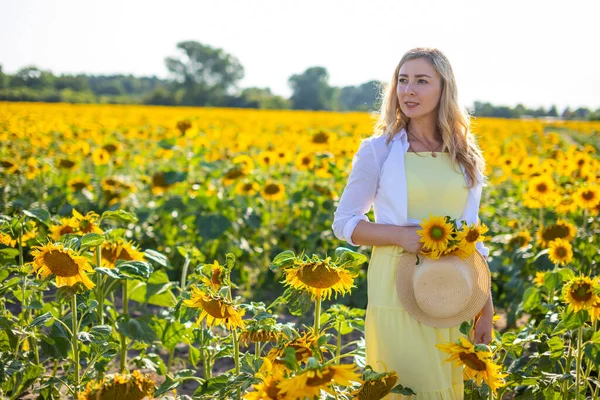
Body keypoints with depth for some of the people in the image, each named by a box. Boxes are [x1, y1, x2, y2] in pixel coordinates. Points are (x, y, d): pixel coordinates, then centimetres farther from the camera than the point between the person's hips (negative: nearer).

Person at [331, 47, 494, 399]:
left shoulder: (466, 156, 8)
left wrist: (486, 306, 9)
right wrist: (401, 234, -16)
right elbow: (344, 224, 1)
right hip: (398, 290, -4)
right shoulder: (378, 151, -2)